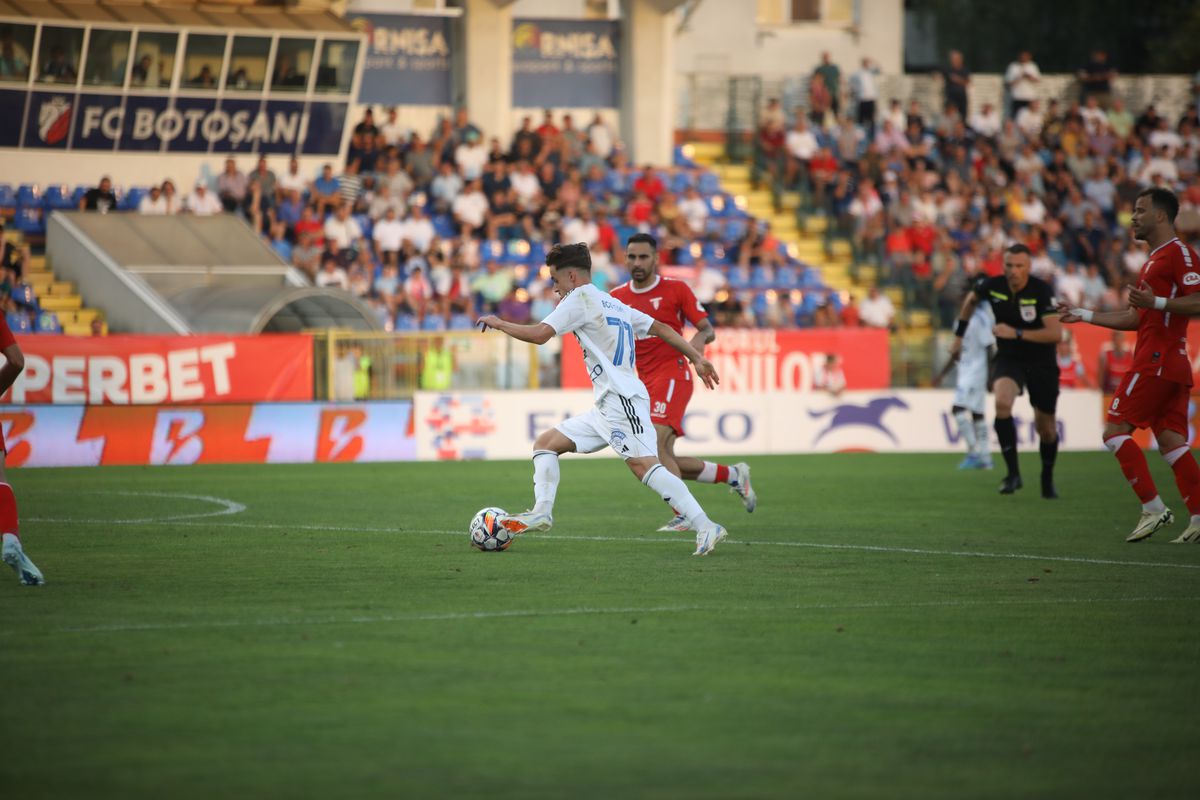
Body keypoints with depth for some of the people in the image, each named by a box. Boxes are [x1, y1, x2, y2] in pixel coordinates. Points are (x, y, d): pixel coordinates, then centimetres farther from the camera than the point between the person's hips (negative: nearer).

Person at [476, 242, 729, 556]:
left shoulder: (581, 298, -4)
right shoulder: (613, 304, 23)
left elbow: (539, 334, -13)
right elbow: (661, 328, 20)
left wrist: (498, 323, 2)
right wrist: (697, 358, 20)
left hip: (623, 400, -10)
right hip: (607, 407, 10)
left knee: (642, 464, -23)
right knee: (545, 443, 13)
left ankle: (705, 527, -29)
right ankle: (541, 513, 3)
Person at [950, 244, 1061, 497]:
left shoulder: (1042, 291, -20)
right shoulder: (993, 286, -10)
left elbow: (1056, 333, -26)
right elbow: (971, 300, 14)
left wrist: (1017, 333, -31)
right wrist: (959, 336, 16)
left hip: (1042, 362, -1)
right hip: (1009, 359, 1)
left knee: (1046, 428, 8)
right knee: (1002, 402, -30)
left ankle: (1047, 479, 35)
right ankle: (1013, 472, -23)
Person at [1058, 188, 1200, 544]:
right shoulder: (1155, 259, 24)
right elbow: (1136, 318, 29)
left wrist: (1156, 302, -30)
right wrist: (1084, 315, 29)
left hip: (1157, 362, -10)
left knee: (1115, 430, -9)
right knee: (1171, 442, 4)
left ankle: (1153, 508, -11)